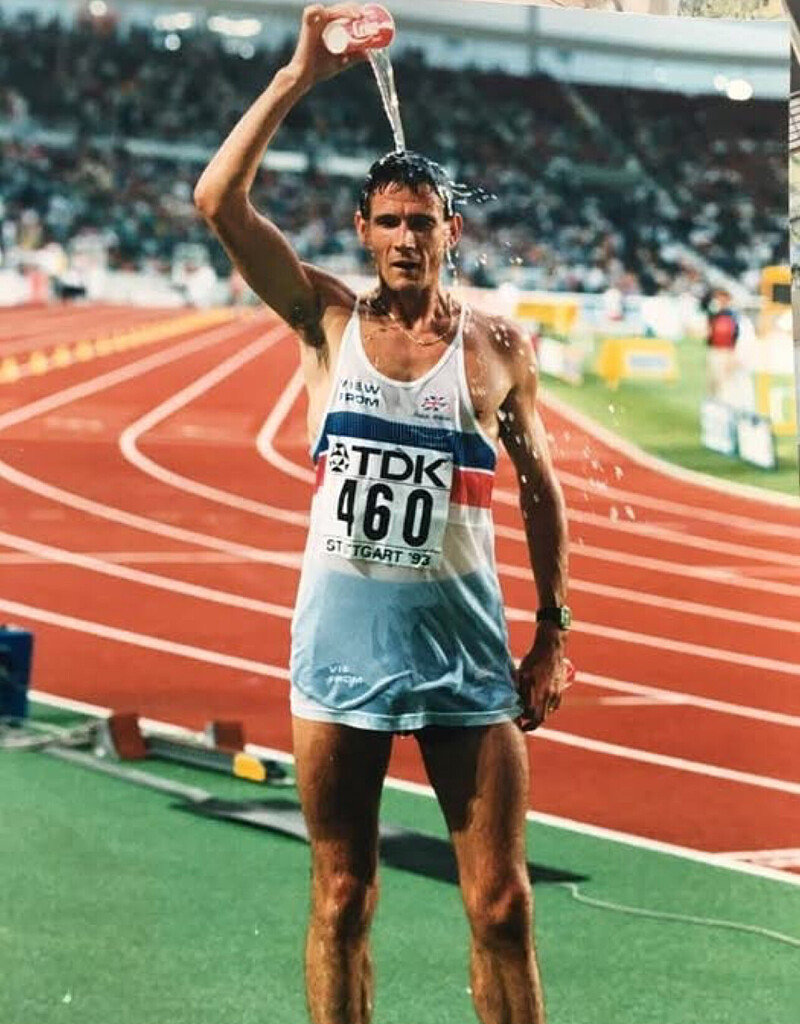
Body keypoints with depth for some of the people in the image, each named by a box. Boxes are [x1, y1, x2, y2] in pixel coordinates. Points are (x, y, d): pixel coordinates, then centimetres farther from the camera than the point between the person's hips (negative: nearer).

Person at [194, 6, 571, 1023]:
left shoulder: (496, 346, 1)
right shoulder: (328, 319, 0)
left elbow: (538, 487, 10)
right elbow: (217, 199, -11)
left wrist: (554, 630, 7)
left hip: (465, 656, 0)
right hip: (340, 650, 0)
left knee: (501, 907, 1)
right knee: (341, 900, 7)